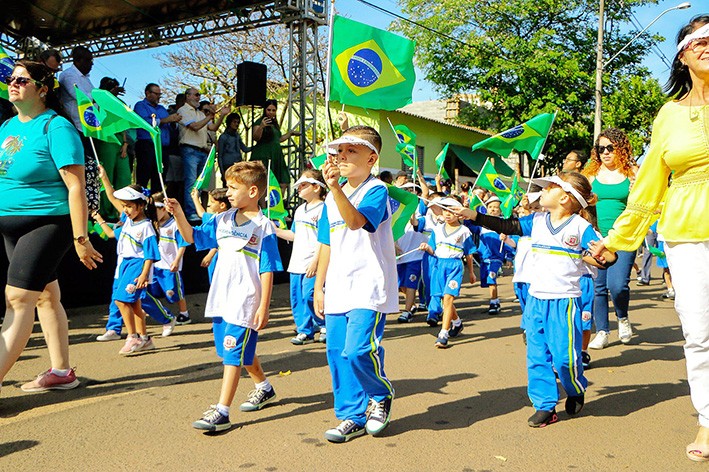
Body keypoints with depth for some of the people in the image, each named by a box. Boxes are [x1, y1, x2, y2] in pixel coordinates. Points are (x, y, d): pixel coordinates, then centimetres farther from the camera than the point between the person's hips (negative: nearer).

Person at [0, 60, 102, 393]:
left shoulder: (56, 128, -13)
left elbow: (75, 187, -17)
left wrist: (80, 238, -20)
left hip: (47, 223, -8)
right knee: (45, 297, 13)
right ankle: (61, 372, 23)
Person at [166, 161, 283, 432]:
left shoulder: (263, 227, -11)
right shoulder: (223, 219, 8)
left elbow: (267, 271, -12)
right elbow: (192, 237, 15)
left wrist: (264, 307, -14)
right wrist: (179, 214, -2)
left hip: (246, 302, -8)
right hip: (222, 298, 8)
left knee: (233, 354, -7)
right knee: (242, 352, 21)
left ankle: (222, 412, -4)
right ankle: (264, 387, 42)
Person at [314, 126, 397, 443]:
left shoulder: (376, 191, -9)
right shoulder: (333, 197, 14)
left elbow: (356, 220, -29)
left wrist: (334, 187, -40)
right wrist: (318, 287, 16)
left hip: (369, 289, -7)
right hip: (337, 290, 7)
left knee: (358, 350, -16)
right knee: (337, 353, 8)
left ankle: (381, 396, 14)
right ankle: (353, 416, 23)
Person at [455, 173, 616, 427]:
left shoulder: (581, 227, -5)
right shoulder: (537, 221, 9)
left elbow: (608, 256, -6)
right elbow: (506, 226, 11)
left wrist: (592, 257, -26)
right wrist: (473, 215, 7)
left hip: (565, 301, -5)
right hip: (536, 298, 5)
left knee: (564, 356, -6)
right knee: (536, 355, 6)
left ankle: (576, 392, 25)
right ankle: (545, 406, 17)